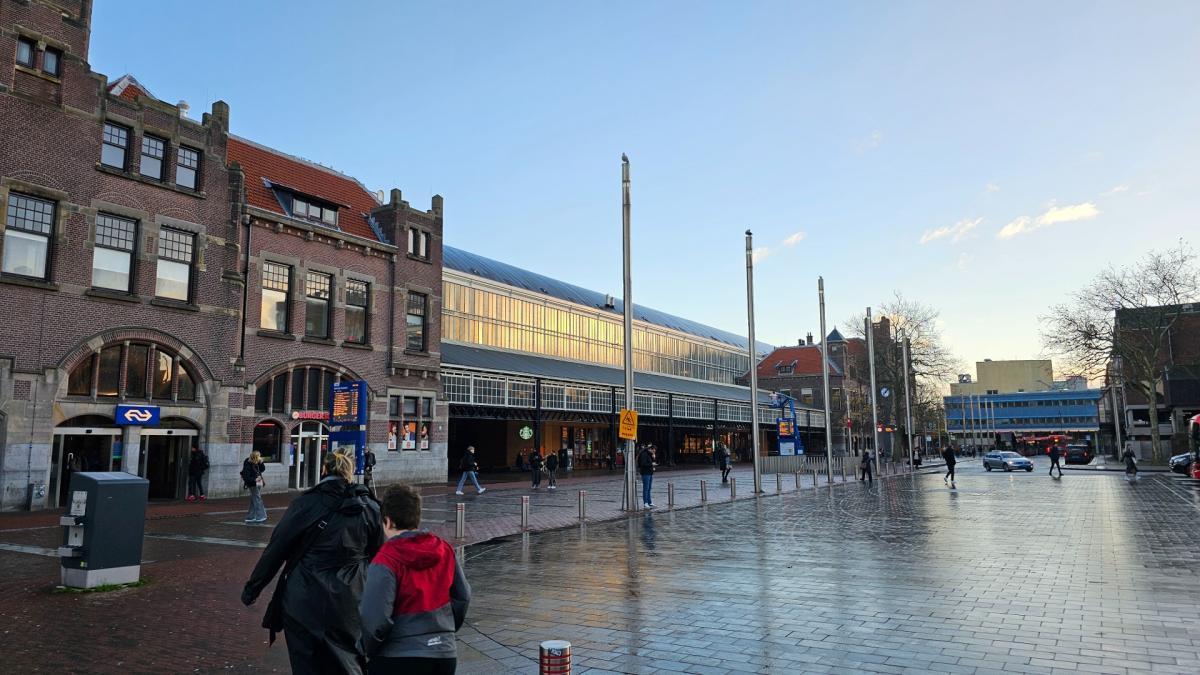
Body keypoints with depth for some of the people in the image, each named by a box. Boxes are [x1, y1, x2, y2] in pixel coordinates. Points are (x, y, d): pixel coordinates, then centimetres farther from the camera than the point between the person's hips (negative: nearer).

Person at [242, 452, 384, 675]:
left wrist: (252, 588, 5)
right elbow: (379, 558, 5)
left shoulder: (306, 503, -7)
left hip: (303, 603, -2)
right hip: (349, 605, 2)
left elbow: (276, 549, -5)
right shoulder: (370, 508, 0)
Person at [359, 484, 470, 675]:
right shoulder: (443, 549, 1)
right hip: (445, 655, 6)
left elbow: (375, 620, -19)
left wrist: (368, 651, -1)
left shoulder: (385, 561, -17)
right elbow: (463, 597, 7)